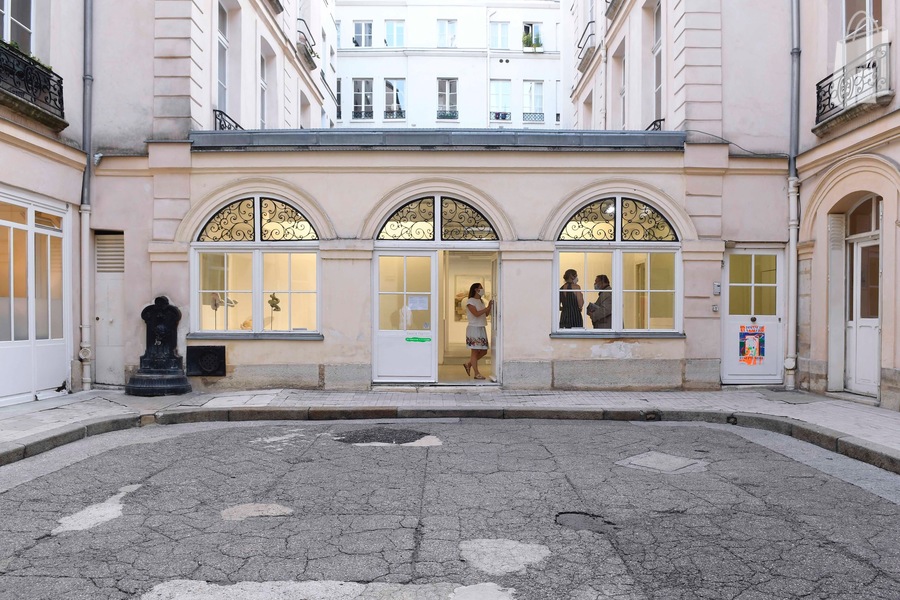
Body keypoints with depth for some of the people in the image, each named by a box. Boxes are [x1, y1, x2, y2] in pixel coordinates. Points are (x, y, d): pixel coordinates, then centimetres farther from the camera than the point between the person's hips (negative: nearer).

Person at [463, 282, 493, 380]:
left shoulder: (481, 301, 16)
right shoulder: (470, 301, -9)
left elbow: (485, 314, 15)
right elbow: (476, 314, -20)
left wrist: (490, 307, -1)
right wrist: (488, 307, -19)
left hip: (482, 328, 8)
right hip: (474, 328, -8)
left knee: (483, 351, 8)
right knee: (475, 351, -3)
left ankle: (468, 364, 24)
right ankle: (477, 373, 2)